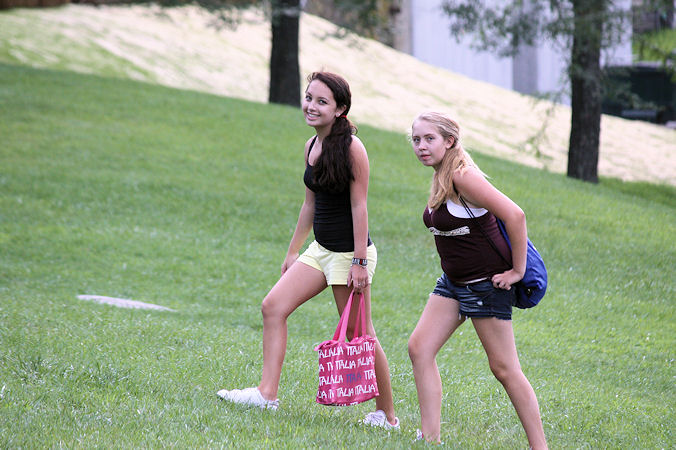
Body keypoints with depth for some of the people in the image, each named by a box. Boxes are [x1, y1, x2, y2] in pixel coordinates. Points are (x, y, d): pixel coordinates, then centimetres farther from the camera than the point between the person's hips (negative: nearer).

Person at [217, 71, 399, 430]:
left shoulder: (351, 148, -15)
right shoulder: (311, 147, 8)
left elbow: (359, 206, -17)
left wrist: (359, 262, -19)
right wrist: (293, 252, 20)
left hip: (350, 252, -8)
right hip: (320, 249, 8)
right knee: (273, 306, -3)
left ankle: (386, 415, 10)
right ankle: (267, 393, -2)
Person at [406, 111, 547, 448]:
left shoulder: (462, 176, -22)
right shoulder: (440, 179, 6)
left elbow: (514, 215, -27)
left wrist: (517, 271, -21)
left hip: (486, 283, -9)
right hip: (453, 281, 9)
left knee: (504, 368, -4)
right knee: (419, 348, 0)